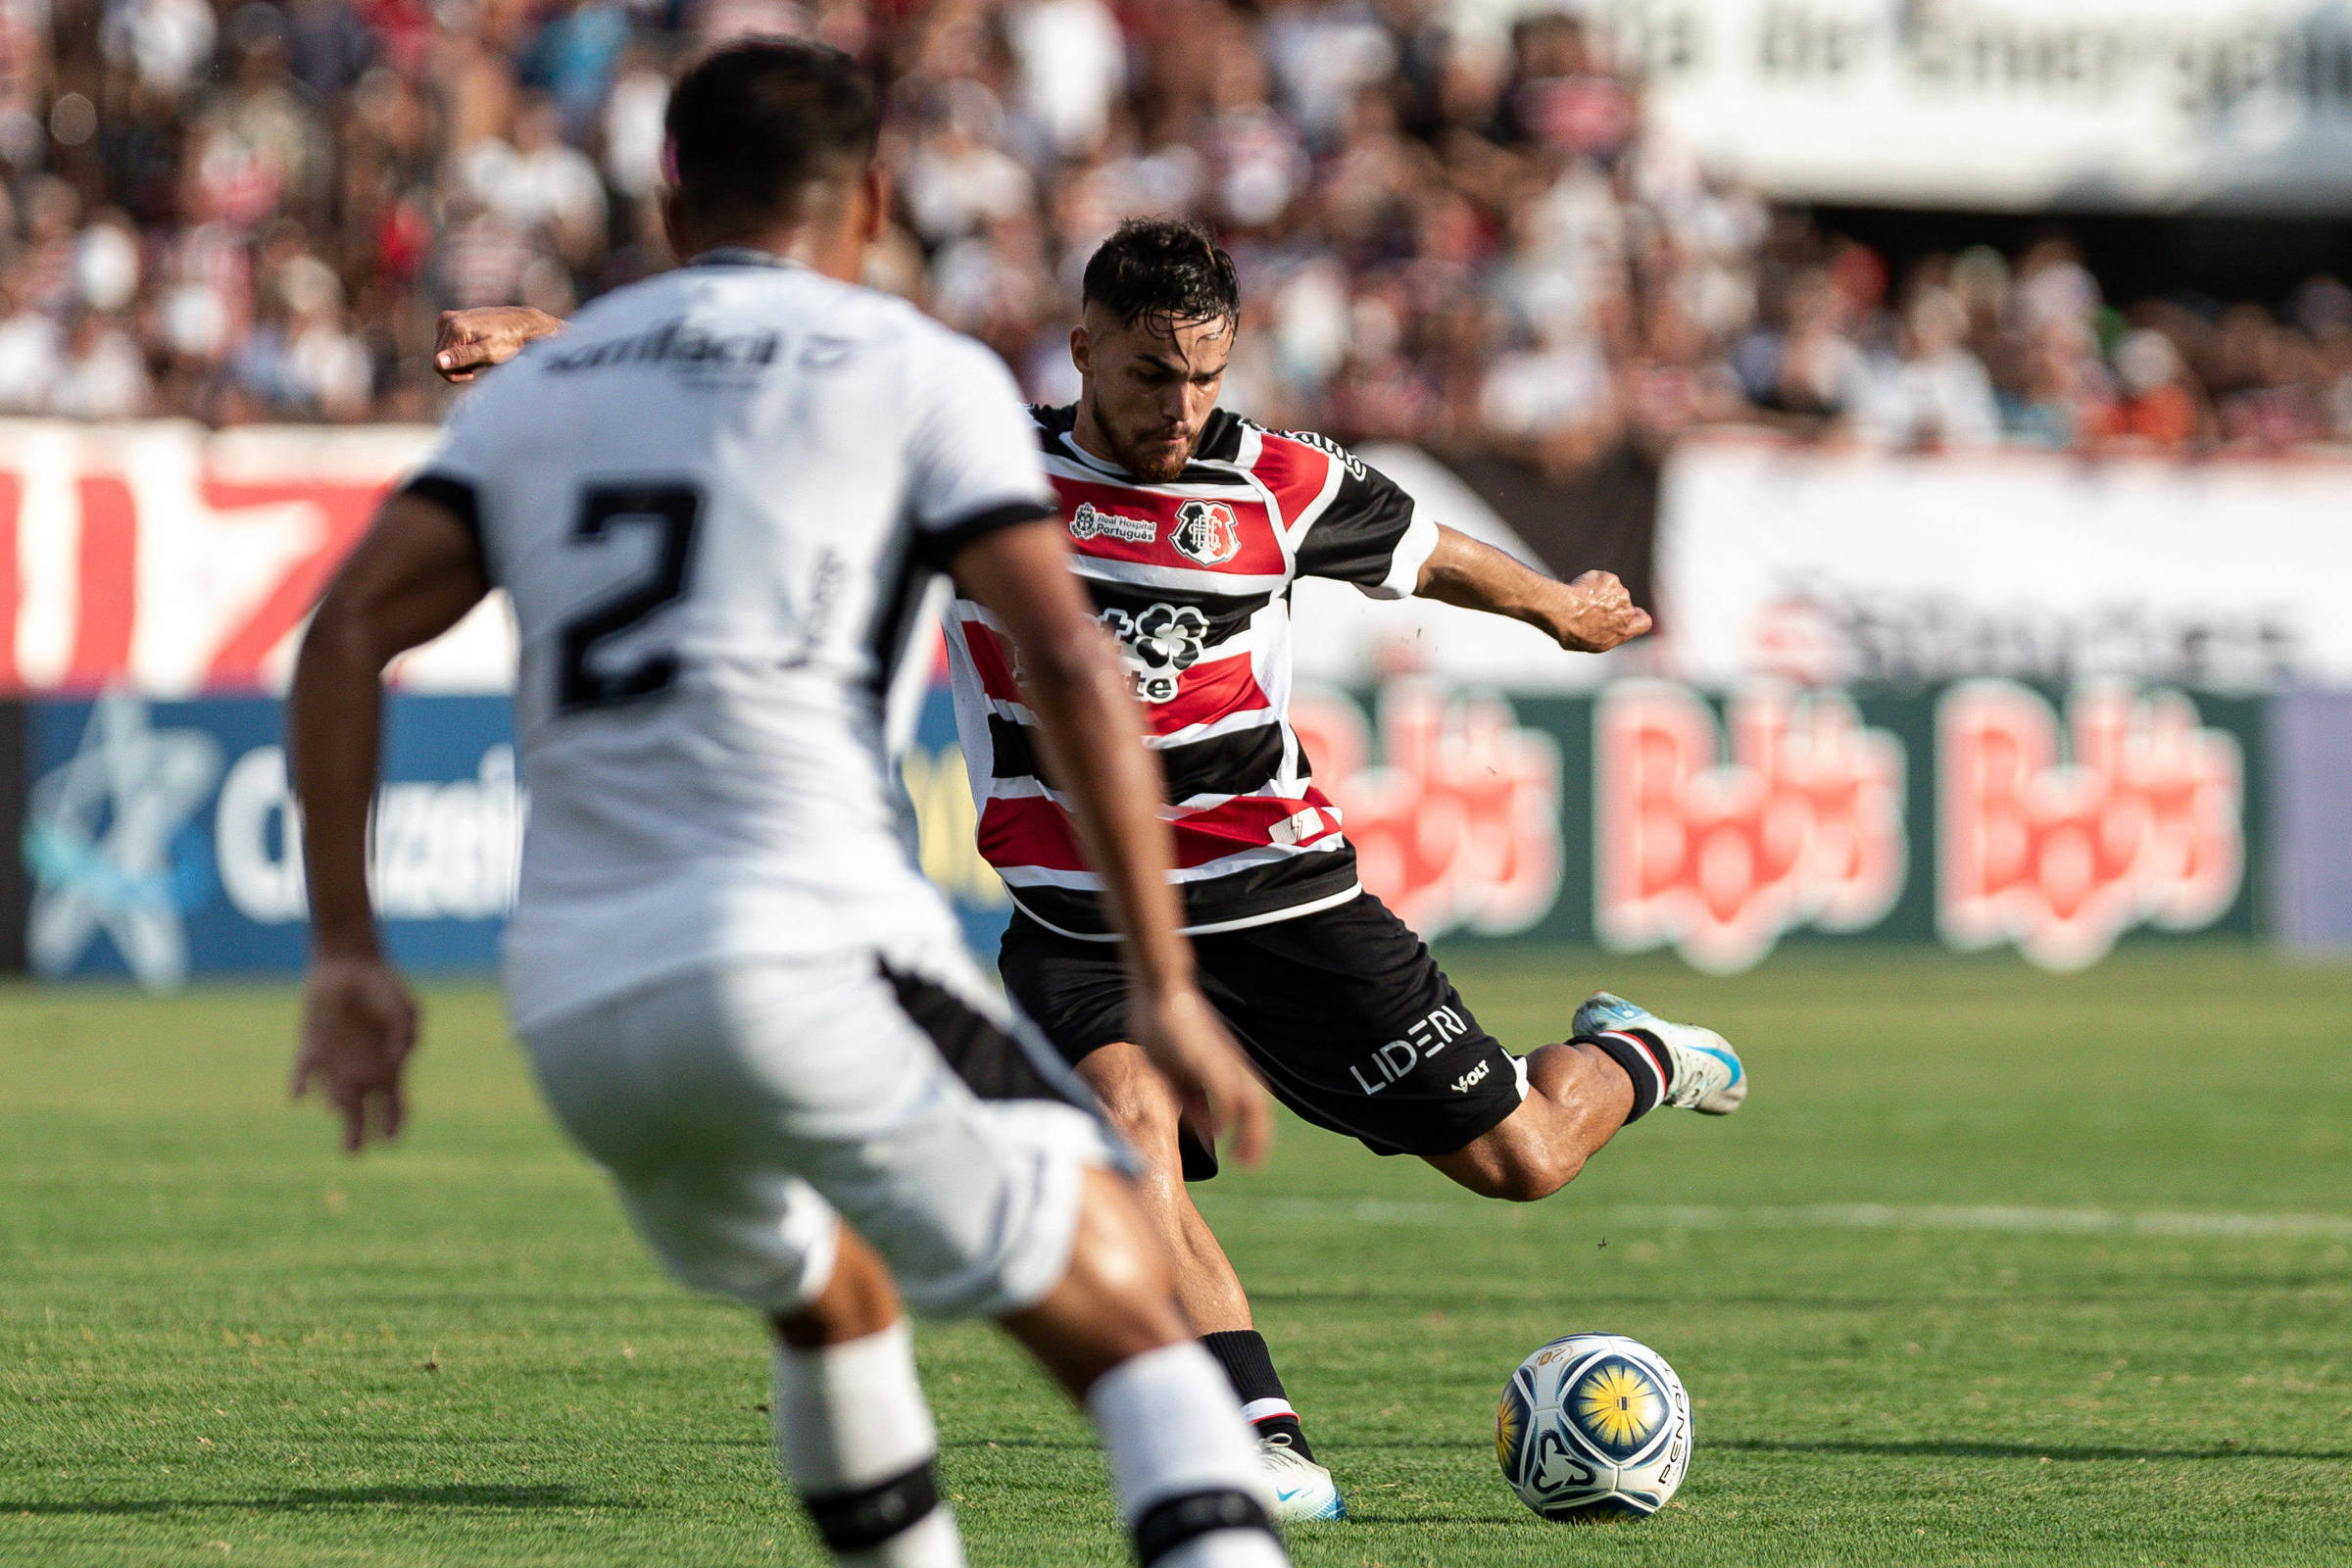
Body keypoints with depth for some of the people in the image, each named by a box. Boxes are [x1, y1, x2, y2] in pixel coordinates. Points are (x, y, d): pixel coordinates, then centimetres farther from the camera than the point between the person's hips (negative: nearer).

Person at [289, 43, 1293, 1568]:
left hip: (579, 1000, 5)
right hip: (809, 947, -5)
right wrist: (1166, 987, -3)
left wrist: (347, 954, 8)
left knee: (834, 1302, 30)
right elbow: (1069, 664, -4)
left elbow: (347, 633, 8)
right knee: (1132, 1322, -1)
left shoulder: (538, 391, 20)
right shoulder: (920, 372, 7)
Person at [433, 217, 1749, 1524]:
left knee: (1518, 1161, 2)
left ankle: (1633, 1057, 38)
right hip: (1082, 919, 0)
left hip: (1281, 899, 0)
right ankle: (1269, 1443, -29)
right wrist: (562, 341, -15)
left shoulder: (1280, 484, -2)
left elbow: (1432, 553, 17)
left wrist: (1565, 609, 33)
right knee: (1123, 1106, -32)